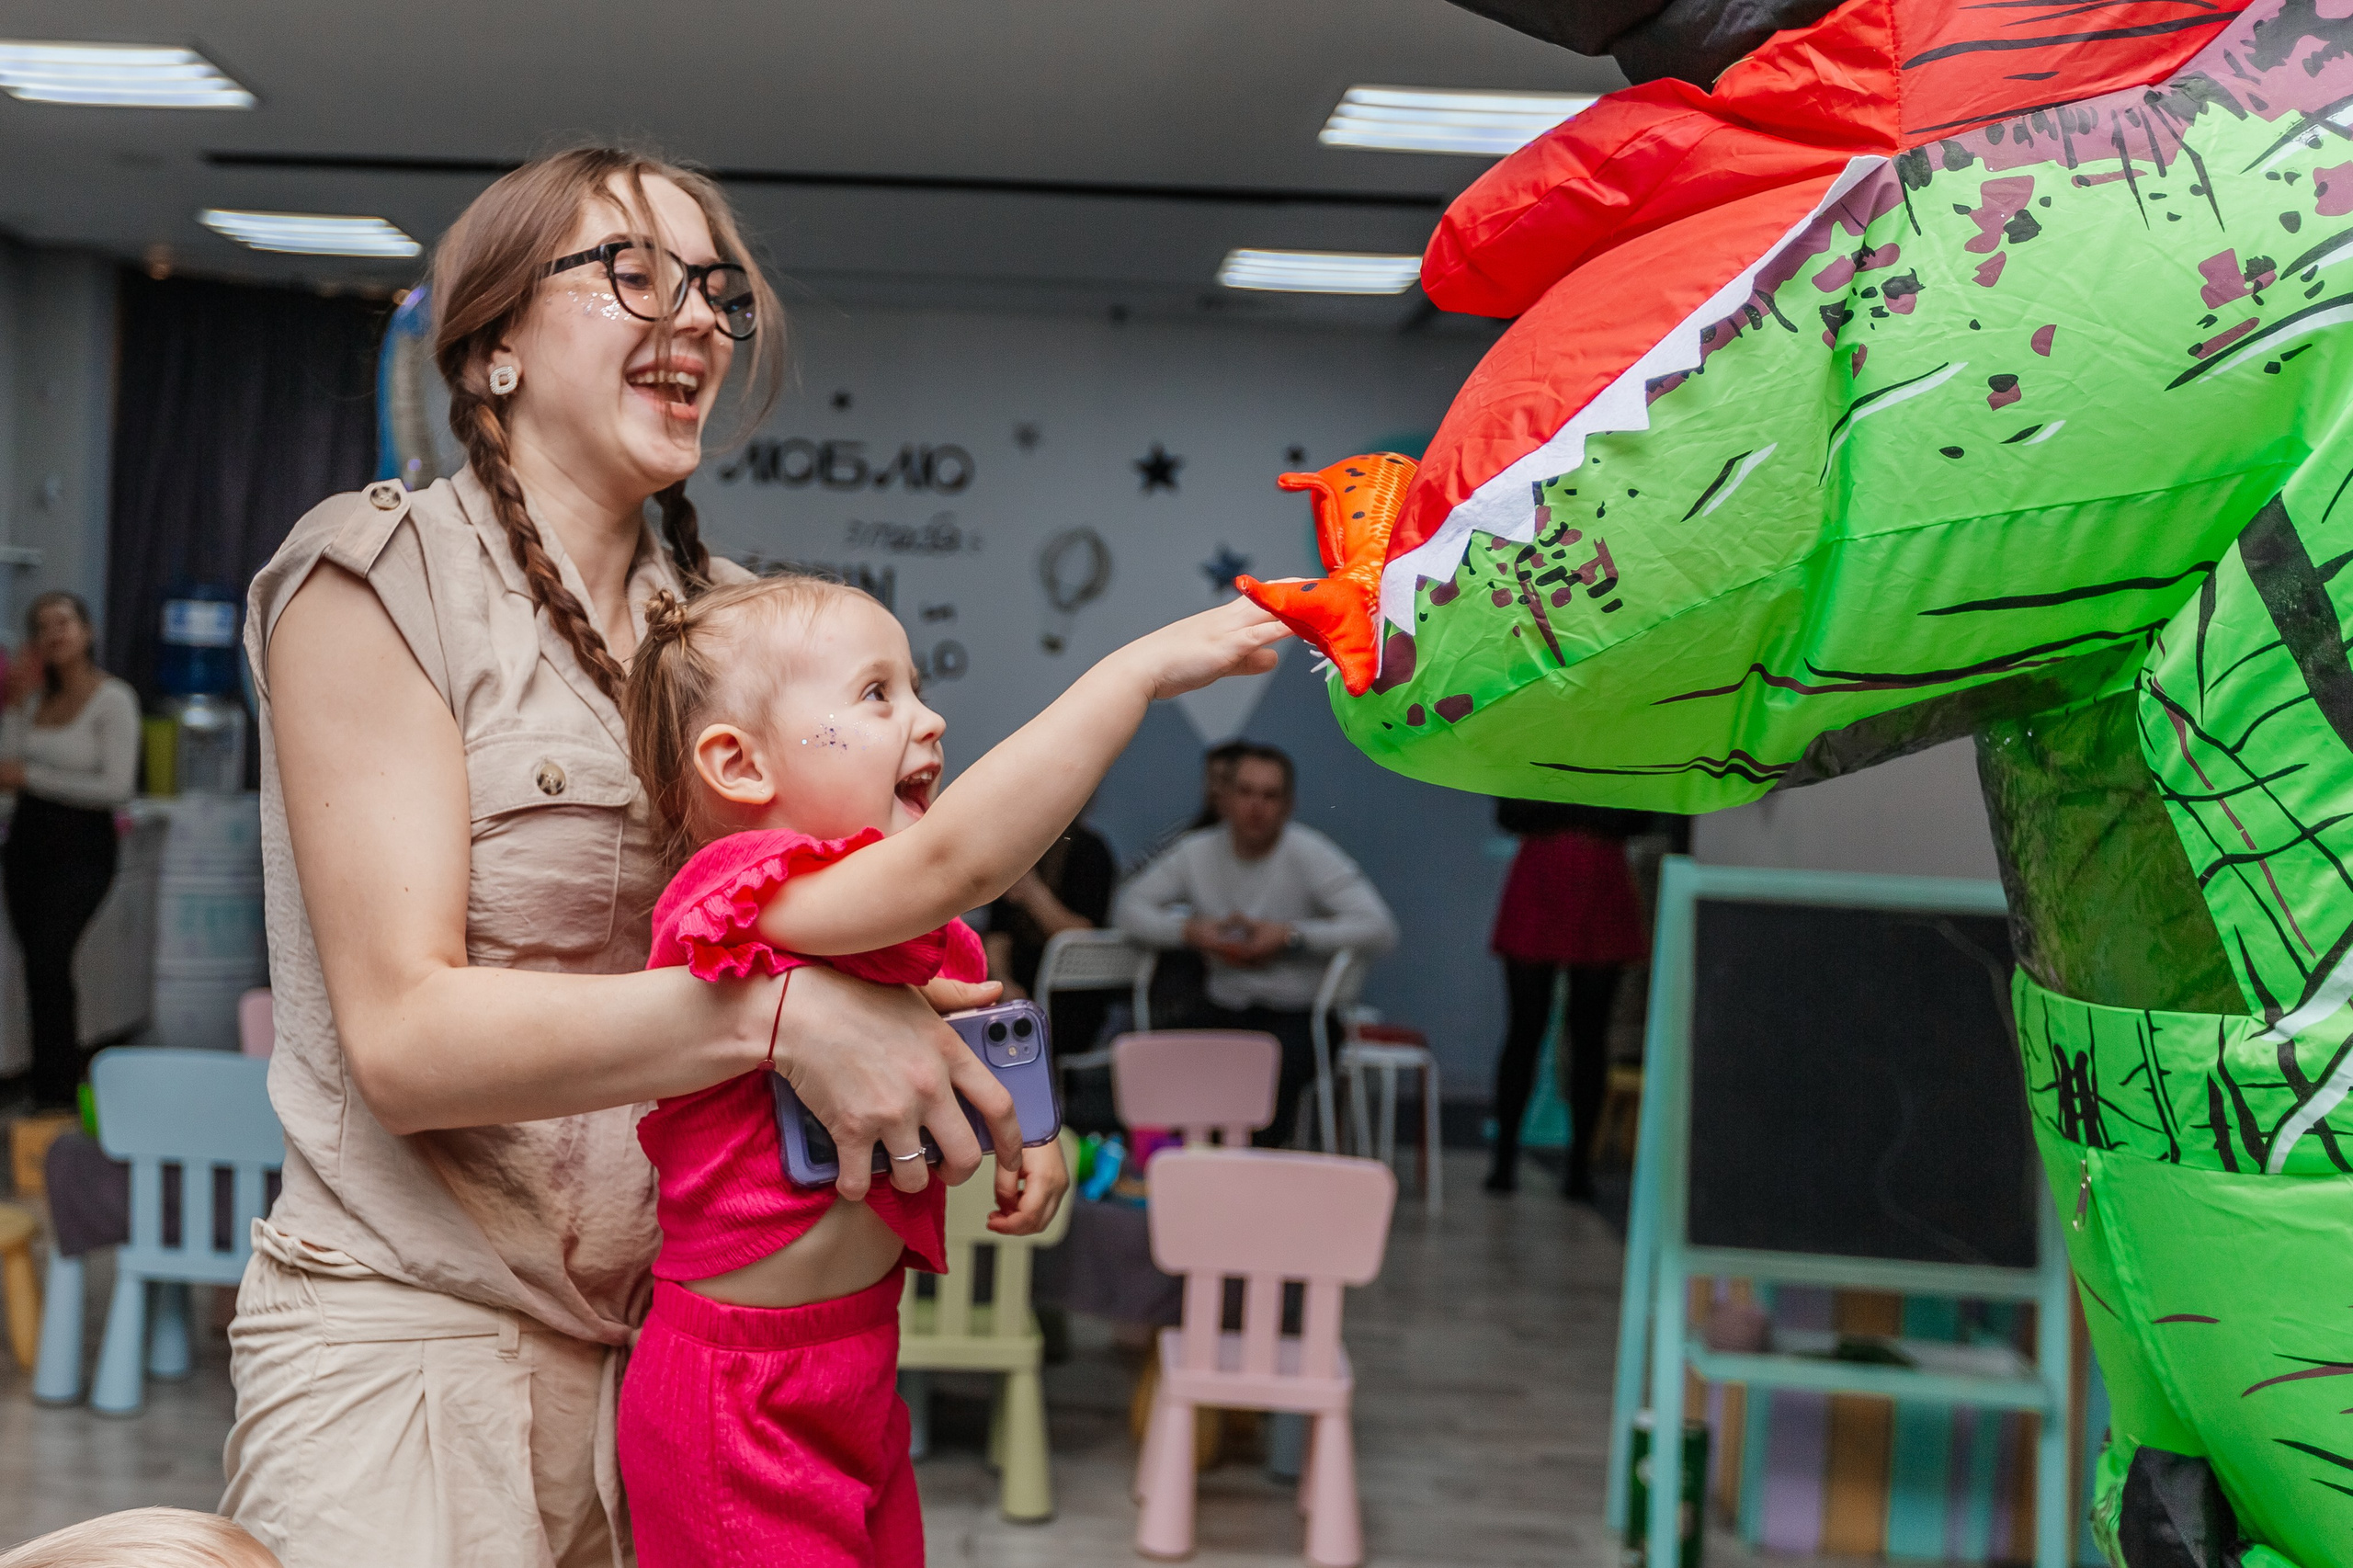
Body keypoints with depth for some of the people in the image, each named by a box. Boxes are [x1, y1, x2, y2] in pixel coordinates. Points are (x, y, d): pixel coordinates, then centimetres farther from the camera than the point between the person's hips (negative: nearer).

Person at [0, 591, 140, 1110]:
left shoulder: (113, 699, -8)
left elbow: (116, 786, -15)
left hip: (81, 847, -6)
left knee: (48, 955, -19)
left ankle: (55, 1091, -12)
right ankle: (63, 1082, 19)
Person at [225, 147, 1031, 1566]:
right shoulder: (382, 575, -8)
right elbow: (401, 1033, -18)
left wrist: (975, 1099, -7)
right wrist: (774, 1014, -29)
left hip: (679, 1332, 6)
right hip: (414, 1331, -5)